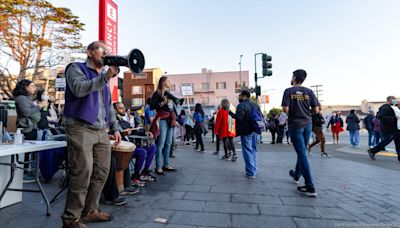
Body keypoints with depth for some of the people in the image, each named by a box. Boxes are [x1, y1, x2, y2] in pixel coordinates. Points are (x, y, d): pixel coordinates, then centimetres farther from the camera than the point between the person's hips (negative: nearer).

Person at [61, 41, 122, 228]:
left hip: (101, 131, 7)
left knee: (101, 172, 7)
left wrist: (115, 127, 18)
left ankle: (90, 211, 22)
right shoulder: (76, 68, 4)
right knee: (83, 174, -8)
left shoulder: (103, 76, 24)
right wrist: (105, 76, -19)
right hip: (81, 129, -7)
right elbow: (79, 89, -17)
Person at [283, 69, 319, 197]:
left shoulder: (289, 91, -8)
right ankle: (296, 175, 40)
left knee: (302, 153, -3)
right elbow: (316, 110, -1)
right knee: (302, 151, 19)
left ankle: (310, 187, -4)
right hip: (307, 124, 5)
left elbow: (285, 109, -16)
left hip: (295, 124, -4)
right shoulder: (309, 92, 3)